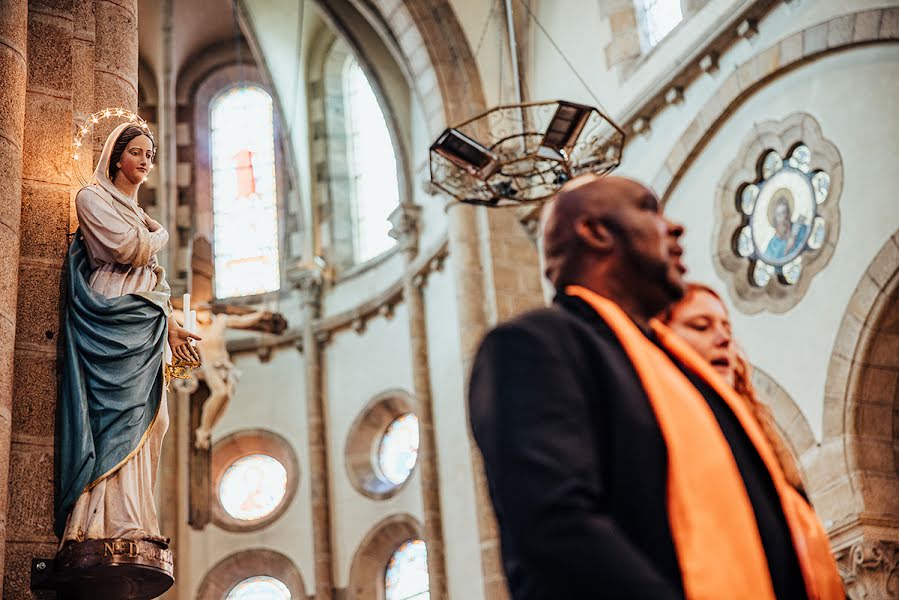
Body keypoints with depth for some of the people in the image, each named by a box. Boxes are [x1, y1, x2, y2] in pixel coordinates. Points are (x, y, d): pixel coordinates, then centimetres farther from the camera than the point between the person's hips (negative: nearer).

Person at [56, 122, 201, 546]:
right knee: (114, 411, -16)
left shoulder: (139, 213, 27)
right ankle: (112, 522, -21)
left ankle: (131, 520, -3)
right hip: (111, 316, -8)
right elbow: (126, 249, -12)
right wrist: (161, 235, 7)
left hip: (144, 322, 8)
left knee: (143, 419, -1)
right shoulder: (93, 197, 3)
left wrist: (170, 325, 13)